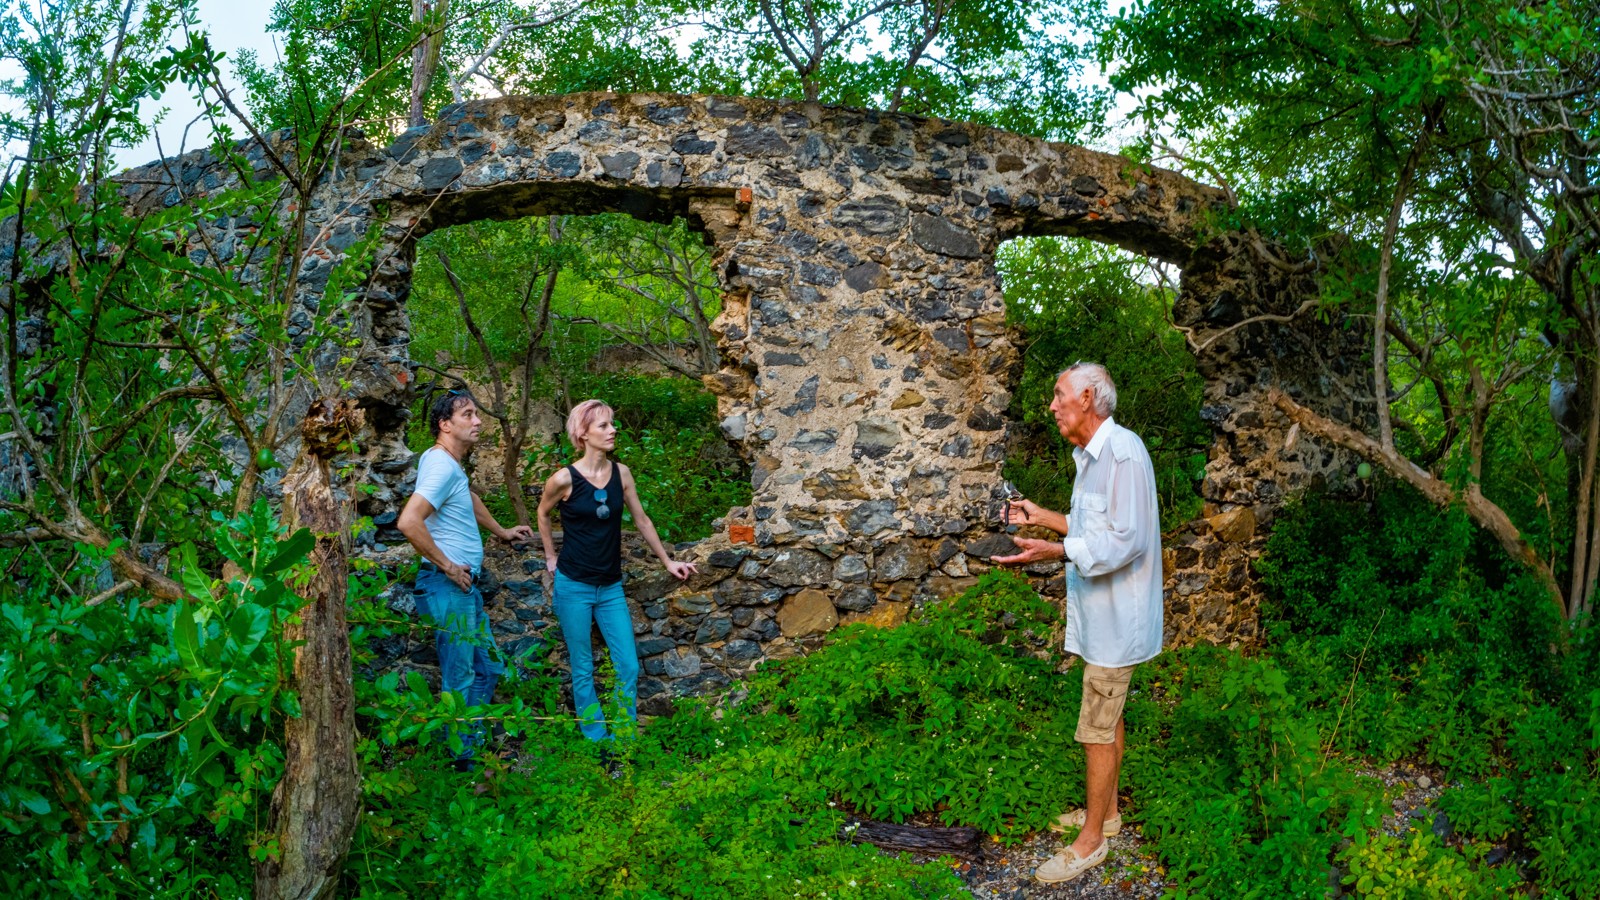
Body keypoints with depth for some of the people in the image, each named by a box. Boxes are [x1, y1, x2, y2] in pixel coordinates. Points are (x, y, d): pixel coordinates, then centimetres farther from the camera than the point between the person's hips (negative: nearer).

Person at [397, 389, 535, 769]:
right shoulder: (441, 466, -17)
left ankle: (472, 748, 26)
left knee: (486, 670, 17)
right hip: (449, 585, -10)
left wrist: (501, 531, 41)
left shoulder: (452, 464, 13)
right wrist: (447, 566, -20)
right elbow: (408, 522, -29)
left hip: (465, 584, 10)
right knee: (459, 680, -3)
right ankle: (457, 763, 7)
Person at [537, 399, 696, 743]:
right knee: (583, 670, 6)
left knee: (629, 668, 4)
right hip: (574, 587, -4)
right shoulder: (564, 479, -13)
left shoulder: (621, 473, -2)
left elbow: (641, 520, 9)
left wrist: (667, 561, 11)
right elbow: (543, 514, 7)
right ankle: (596, 738, 20)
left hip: (611, 588, 4)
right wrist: (551, 557, 9)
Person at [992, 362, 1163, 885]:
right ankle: (1105, 811, 35)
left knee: (1096, 730, 0)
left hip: (1116, 616, -10)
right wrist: (1042, 516, 16)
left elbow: (1124, 540, -27)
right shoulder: (1091, 456, 10)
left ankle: (1091, 841, 12)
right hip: (1098, 611, 10)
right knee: (1108, 717, 21)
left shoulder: (1123, 452, -22)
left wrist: (1054, 551, -34)